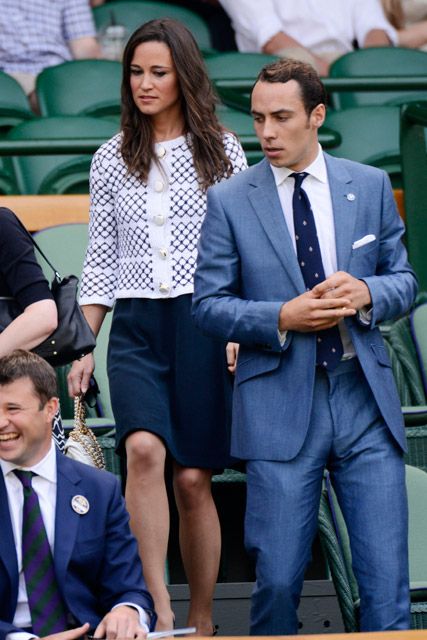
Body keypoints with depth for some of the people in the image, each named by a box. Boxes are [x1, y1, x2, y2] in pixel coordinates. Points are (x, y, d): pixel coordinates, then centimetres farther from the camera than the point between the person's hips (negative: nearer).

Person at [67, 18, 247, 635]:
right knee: (144, 449, -24)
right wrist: (83, 348, 8)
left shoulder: (222, 151, 5)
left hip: (204, 322, -1)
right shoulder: (113, 159, 11)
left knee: (194, 478, 0)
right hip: (135, 327, 1)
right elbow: (101, 259, 13)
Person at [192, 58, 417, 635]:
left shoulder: (370, 186, 8)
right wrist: (283, 318, -14)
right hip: (280, 409, -2)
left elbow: (404, 281, 13)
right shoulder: (229, 202, 2)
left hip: (364, 398, 2)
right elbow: (209, 306, 2)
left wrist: (366, 294, -10)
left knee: (387, 580, -1)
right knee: (278, 579, 0)